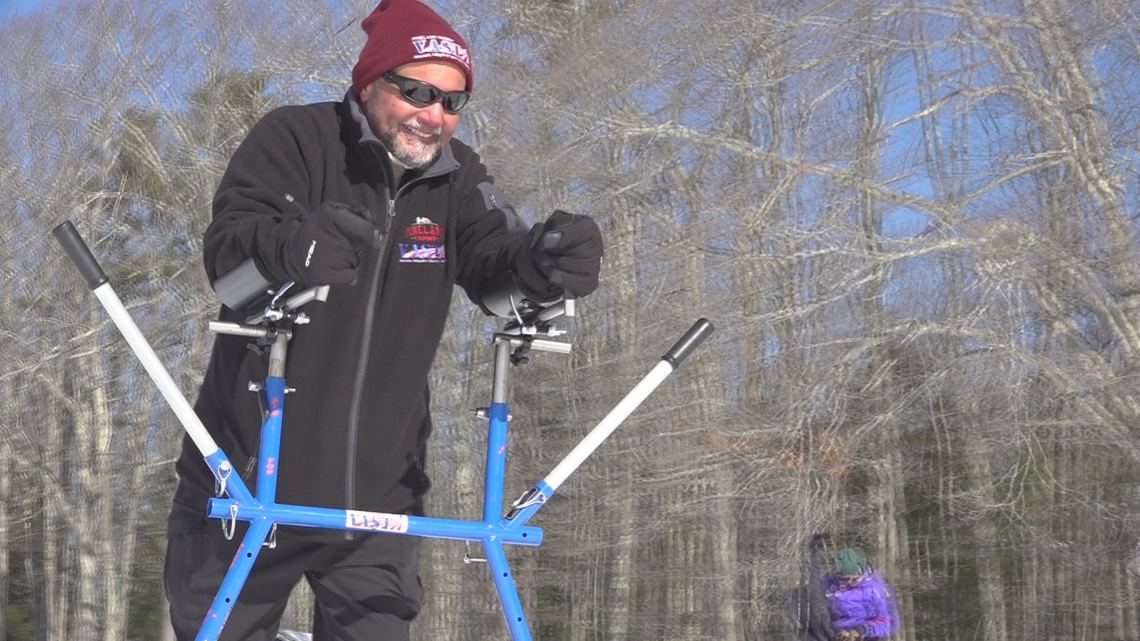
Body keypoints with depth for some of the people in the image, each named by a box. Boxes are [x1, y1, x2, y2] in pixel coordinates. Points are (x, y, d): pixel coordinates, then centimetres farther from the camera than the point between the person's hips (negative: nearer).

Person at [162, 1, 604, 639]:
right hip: (247, 490, -3)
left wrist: (545, 258, -37)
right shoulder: (295, 138, -9)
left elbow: (497, 259, -12)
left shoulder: (456, 176, 3)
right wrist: (292, 244, -47)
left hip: (377, 498, 3)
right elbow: (226, 245, -23)